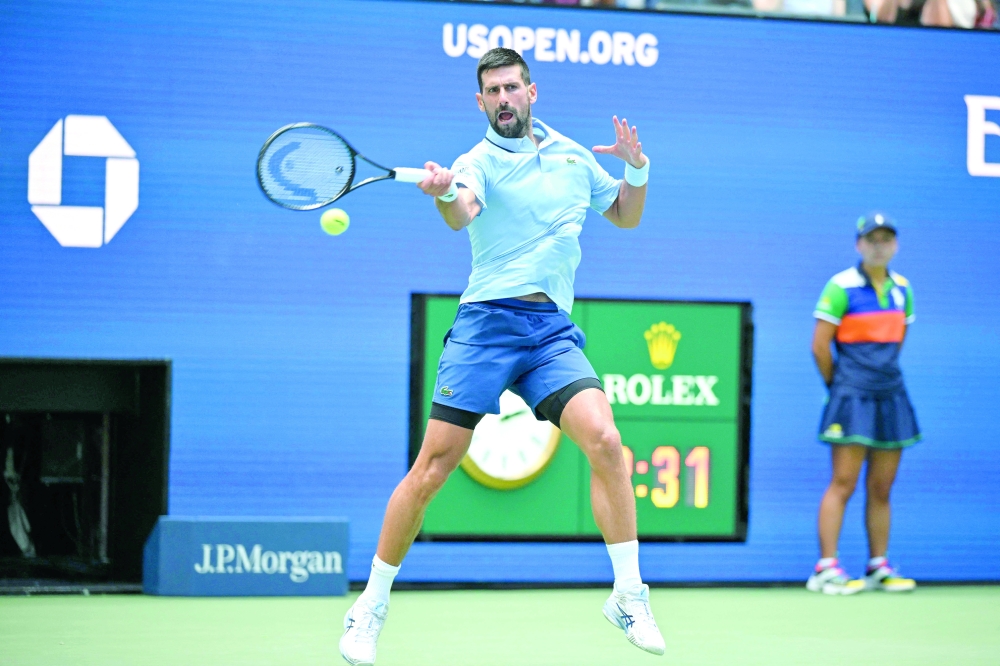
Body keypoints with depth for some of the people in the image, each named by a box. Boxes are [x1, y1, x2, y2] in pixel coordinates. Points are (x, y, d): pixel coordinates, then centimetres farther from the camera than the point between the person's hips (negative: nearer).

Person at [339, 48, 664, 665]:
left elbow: (626, 215, 31)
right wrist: (445, 194, -47)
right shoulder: (478, 162, 1)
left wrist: (637, 168, 9)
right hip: (486, 323, -3)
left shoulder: (573, 156, 17)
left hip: (554, 330, 3)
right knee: (431, 470, -6)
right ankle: (373, 603, 9)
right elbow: (462, 214, -22)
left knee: (605, 440, -20)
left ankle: (629, 595, -9)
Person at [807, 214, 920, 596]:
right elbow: (820, 346, -7)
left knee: (881, 489, 8)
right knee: (843, 484, -8)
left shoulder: (901, 288, 10)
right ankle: (826, 569, -7)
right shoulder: (841, 287, -7)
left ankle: (879, 568, 14)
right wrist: (837, 385, 2)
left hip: (891, 398, 6)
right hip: (853, 399, -6)